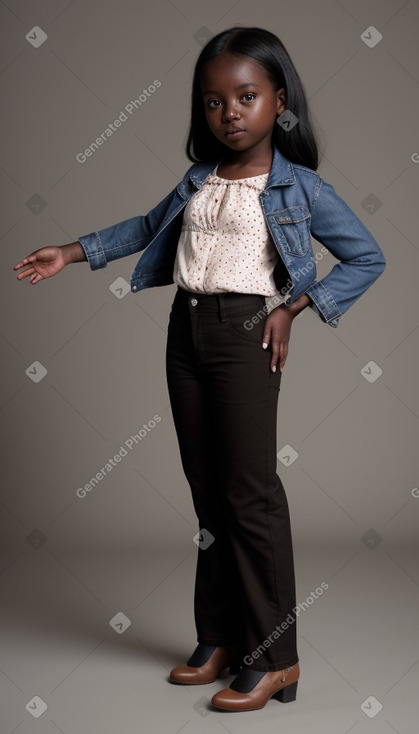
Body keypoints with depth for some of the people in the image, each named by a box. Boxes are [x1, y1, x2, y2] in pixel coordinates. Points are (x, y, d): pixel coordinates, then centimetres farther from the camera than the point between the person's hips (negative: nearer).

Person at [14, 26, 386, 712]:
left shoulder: (301, 188, -4)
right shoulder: (199, 180, 11)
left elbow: (369, 258, 0)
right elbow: (147, 226, 27)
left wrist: (293, 308, -7)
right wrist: (74, 252, 21)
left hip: (246, 333, -6)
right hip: (186, 330, 6)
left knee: (250, 491, -7)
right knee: (208, 492, 10)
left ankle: (274, 658, 3)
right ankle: (221, 636, 21)